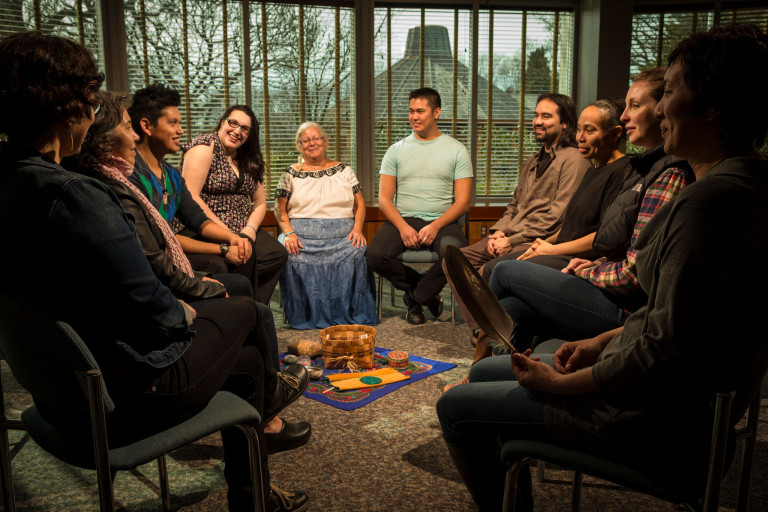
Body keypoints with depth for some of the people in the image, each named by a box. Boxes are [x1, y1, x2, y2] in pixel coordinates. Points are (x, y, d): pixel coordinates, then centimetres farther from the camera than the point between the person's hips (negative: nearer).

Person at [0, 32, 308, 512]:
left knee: (246, 359, 23)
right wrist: (184, 313, -3)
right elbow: (153, 311, -26)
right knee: (244, 310, 17)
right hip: (128, 393, -8)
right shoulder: (73, 196, -30)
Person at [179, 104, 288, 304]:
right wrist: (225, 232, -17)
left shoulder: (248, 159, 15)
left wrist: (250, 230, -4)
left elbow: (260, 202, 17)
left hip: (241, 231, 7)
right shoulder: (205, 145, -6)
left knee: (277, 254, -17)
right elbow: (190, 197, -16)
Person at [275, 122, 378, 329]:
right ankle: (306, 316, -18)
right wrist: (289, 233, -9)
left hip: (343, 234, 1)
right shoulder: (291, 174, 15)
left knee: (355, 254, -33)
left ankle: (348, 313, -18)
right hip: (302, 233, 0)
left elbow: (359, 204, 14)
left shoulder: (343, 170, 17)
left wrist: (357, 228, -5)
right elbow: (280, 210, 9)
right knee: (295, 258, -35)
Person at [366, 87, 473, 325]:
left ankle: (416, 296, -3)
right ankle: (425, 292, 2)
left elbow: (462, 201, 1)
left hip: (442, 221, -1)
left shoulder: (456, 150, 7)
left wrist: (435, 226, -15)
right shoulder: (396, 150, 12)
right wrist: (403, 227, -13)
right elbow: (384, 198, 6)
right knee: (375, 255, -27)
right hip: (402, 219, 2)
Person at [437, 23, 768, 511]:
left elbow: (667, 355, -28)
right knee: (485, 373, 19)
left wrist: (559, 383, -15)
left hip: (658, 425, -10)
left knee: (455, 408, -3)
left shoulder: (711, 201, -26)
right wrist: (605, 342, 9)